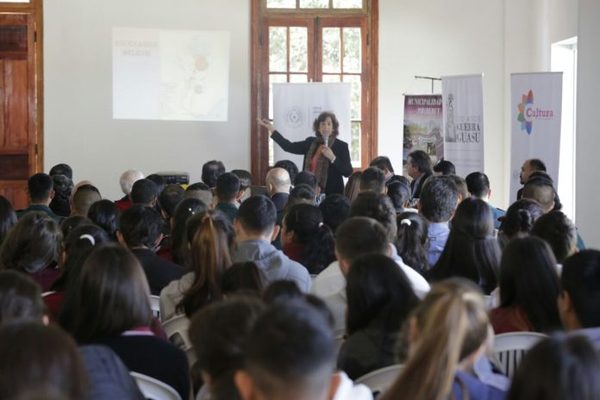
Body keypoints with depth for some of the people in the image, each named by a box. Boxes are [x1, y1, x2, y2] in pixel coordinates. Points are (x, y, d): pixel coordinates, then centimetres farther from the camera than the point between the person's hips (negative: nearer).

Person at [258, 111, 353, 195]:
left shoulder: (341, 146, -3)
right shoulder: (311, 142, 9)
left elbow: (348, 172, -8)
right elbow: (289, 146, 10)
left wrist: (332, 158, -19)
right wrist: (272, 130, 7)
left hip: (331, 193, -4)